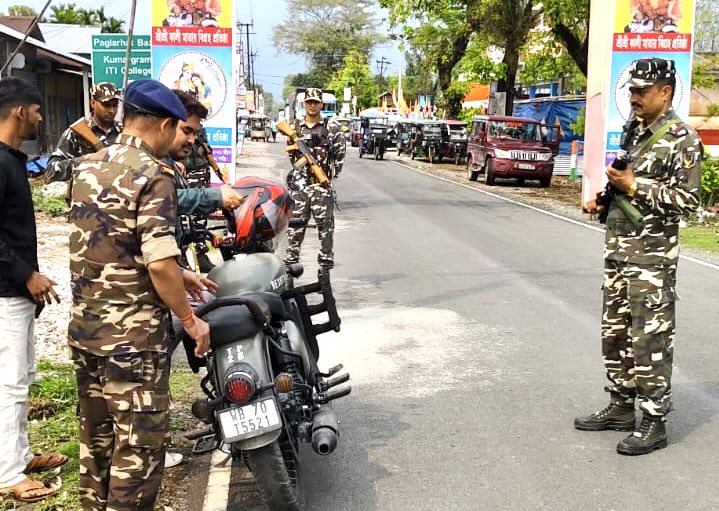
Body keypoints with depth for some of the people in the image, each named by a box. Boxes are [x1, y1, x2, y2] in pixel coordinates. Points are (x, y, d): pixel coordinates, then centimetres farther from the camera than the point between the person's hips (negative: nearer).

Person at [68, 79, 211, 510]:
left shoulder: (86, 167, 8)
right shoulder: (152, 174, -15)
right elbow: (159, 263, -22)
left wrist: (176, 275, 20)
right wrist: (190, 320, -10)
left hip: (85, 326, 8)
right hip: (133, 333, -8)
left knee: (97, 434, 19)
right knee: (139, 442, 2)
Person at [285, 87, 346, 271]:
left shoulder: (332, 127, 2)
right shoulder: (294, 127, 9)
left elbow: (340, 154, 5)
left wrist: (332, 175, 2)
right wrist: (300, 172, 13)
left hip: (322, 186, -2)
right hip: (298, 184, 2)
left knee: (325, 225, 1)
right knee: (295, 224, 3)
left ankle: (326, 262, 9)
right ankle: (291, 261, 10)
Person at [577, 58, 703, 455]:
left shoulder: (682, 139, -11)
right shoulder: (638, 134, 16)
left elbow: (687, 199, -16)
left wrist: (634, 187, -19)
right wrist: (605, 201, 8)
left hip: (652, 257, -9)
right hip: (618, 251, 9)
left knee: (650, 339, -3)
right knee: (615, 333, 14)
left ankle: (653, 421, 8)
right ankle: (620, 408, 27)